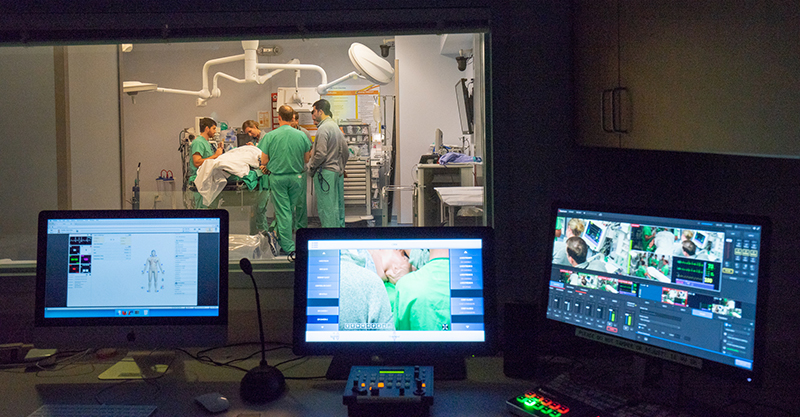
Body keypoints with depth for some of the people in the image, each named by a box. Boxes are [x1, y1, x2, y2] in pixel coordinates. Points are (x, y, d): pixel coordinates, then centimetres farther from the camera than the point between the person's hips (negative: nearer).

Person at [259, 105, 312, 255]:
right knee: (289, 209, 18)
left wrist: (266, 167, 17)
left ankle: (287, 246, 4)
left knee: (282, 211, 2)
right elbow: (306, 159, 6)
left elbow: (264, 161, -6)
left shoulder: (270, 136, -10)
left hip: (277, 177, -2)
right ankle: (281, 236, 29)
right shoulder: (301, 135, -3)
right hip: (296, 177, 2)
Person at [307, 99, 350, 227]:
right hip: (338, 171, 9)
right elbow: (346, 152, 17)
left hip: (326, 173, -9)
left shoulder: (323, 129, -14)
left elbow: (321, 154, -21)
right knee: (338, 204, 13)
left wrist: (311, 168, -8)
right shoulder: (336, 127, 15)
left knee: (326, 207, -5)